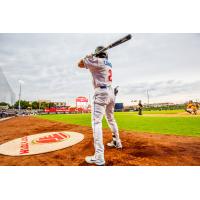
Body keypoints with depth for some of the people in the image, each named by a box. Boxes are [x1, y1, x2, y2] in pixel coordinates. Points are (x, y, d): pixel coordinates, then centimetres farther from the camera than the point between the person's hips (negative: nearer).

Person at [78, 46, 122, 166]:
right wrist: (90, 59, 23)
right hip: (111, 92, 9)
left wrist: (88, 57, 15)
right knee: (111, 119, 20)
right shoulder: (108, 63, 19)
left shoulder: (97, 61, -3)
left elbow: (80, 64, 2)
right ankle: (117, 142, 35)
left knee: (96, 121, -13)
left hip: (101, 92, -9)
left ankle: (99, 157, -15)